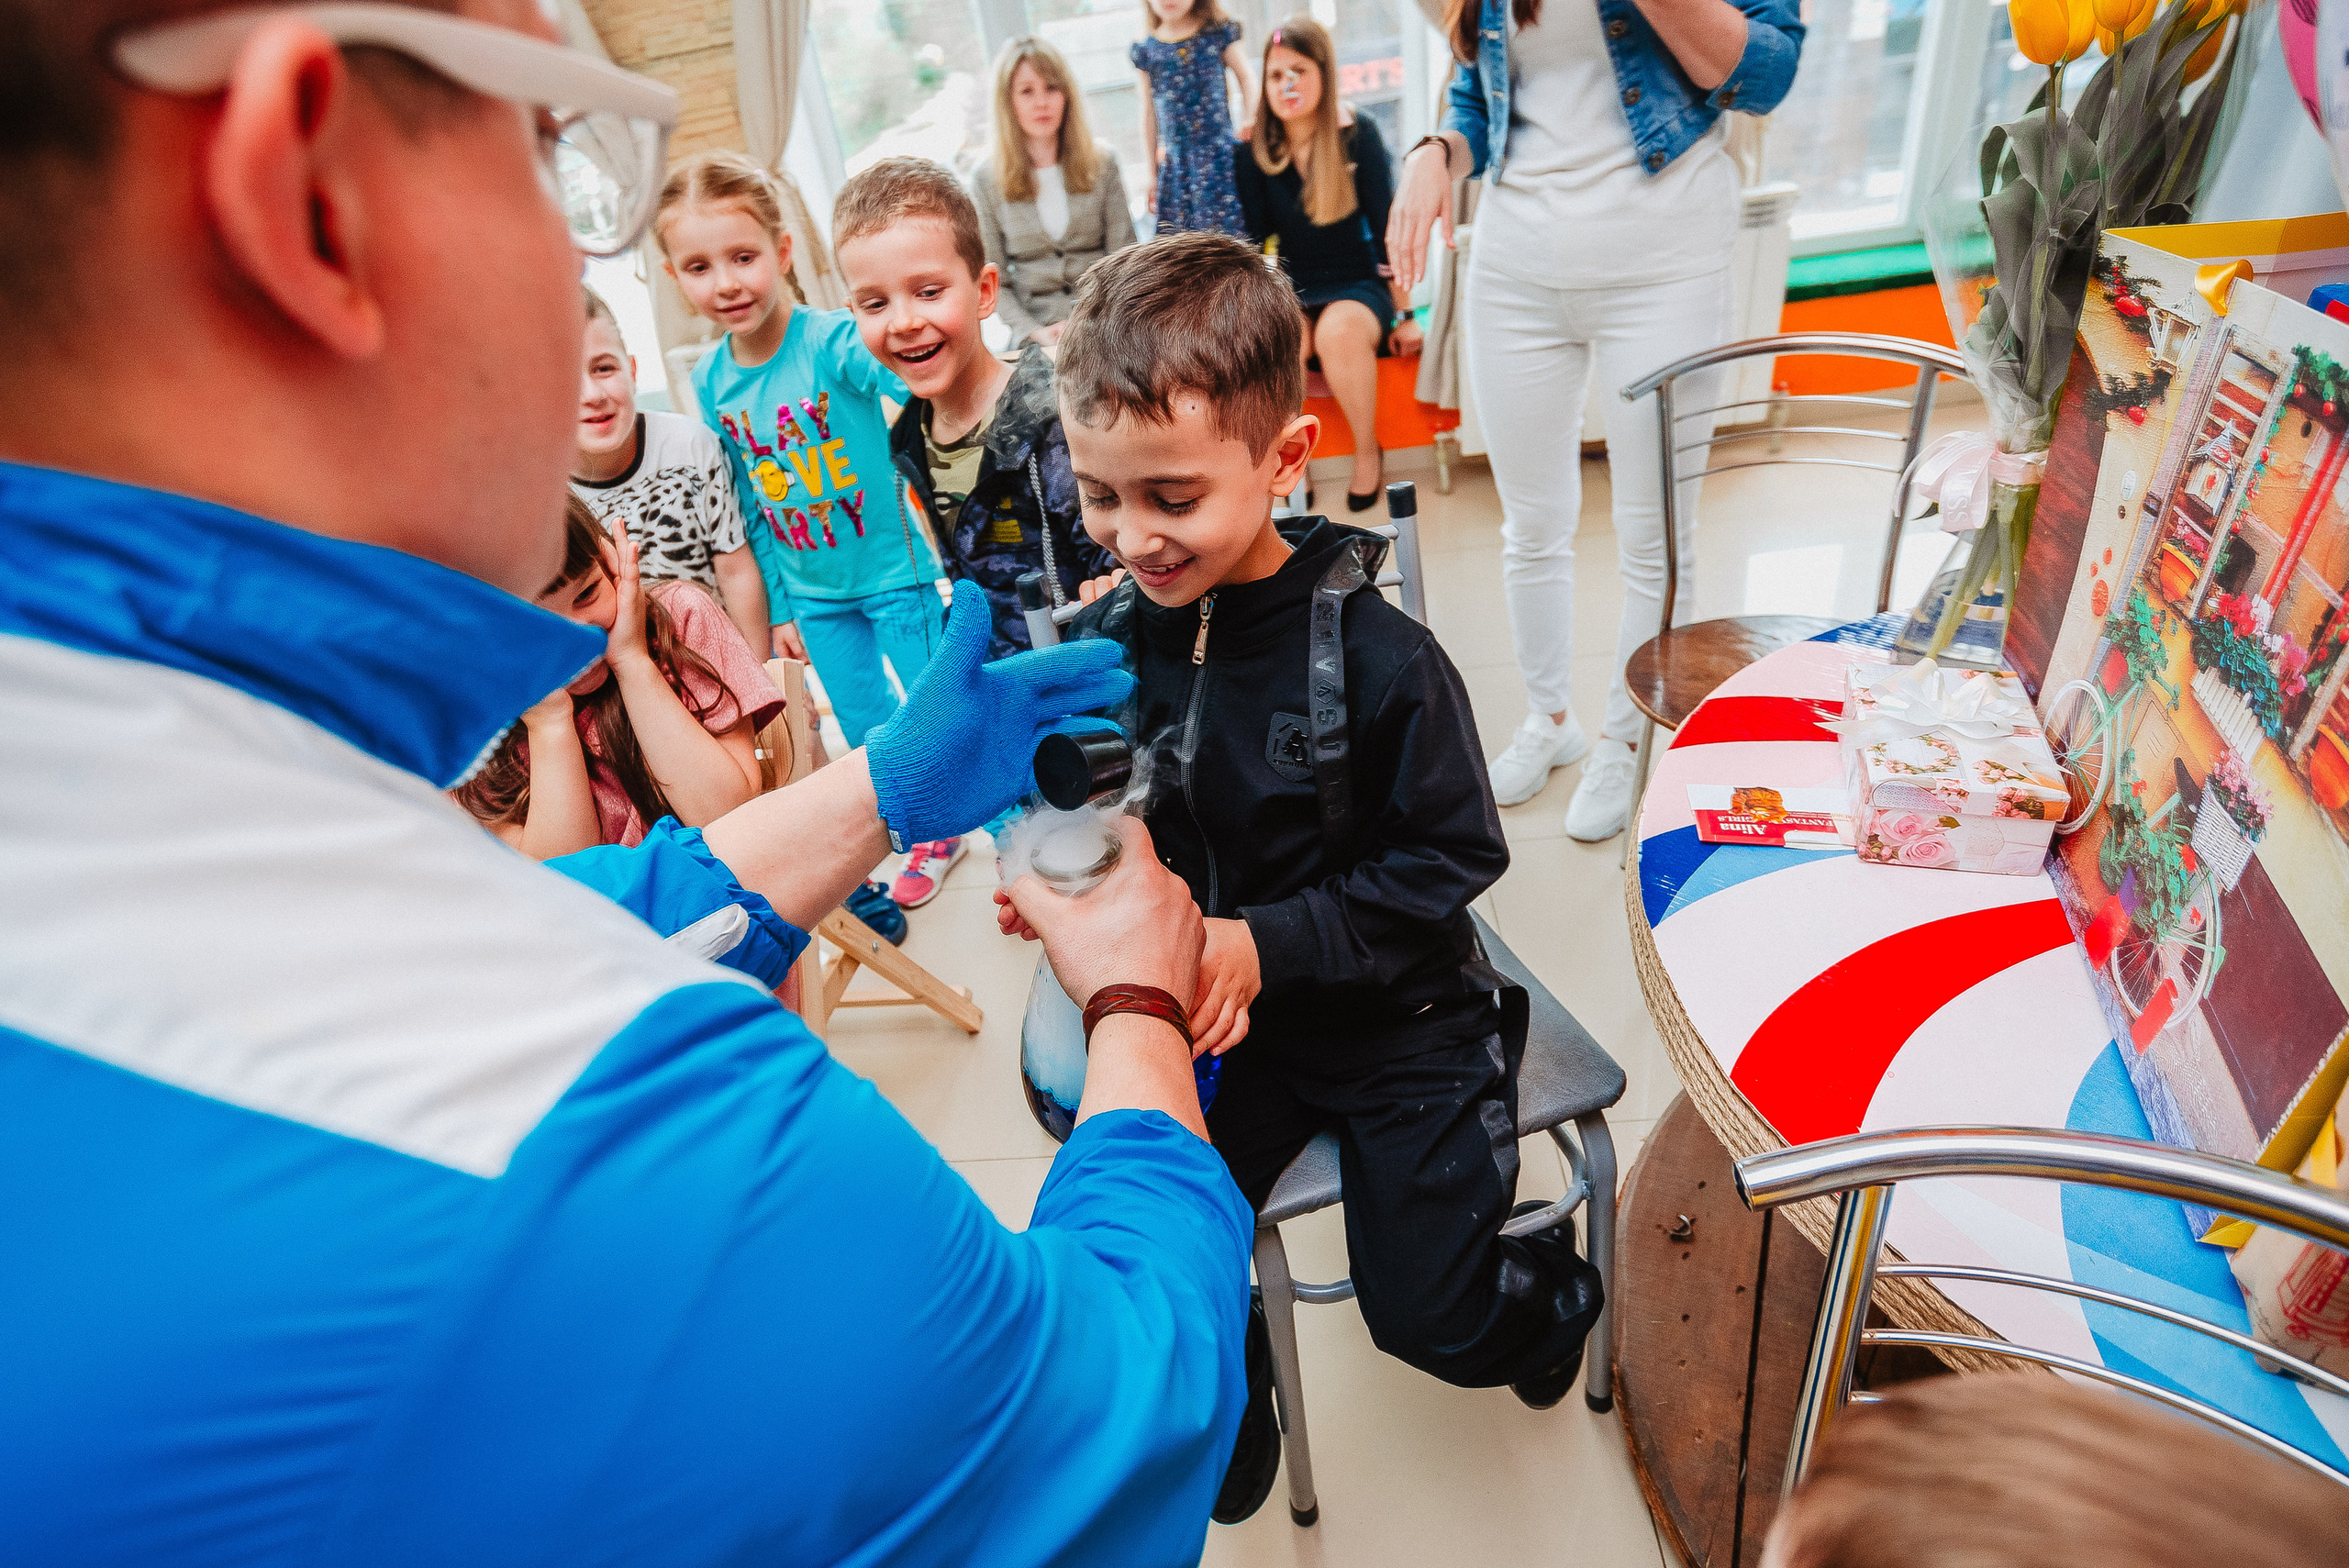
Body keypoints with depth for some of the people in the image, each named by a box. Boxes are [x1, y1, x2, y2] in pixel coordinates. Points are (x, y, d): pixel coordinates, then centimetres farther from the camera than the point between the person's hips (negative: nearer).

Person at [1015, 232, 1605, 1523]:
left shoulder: (1377, 658, -22)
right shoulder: (1103, 641, -10)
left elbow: (1447, 863, -15)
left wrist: (1267, 944, -24)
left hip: (1397, 1016, -3)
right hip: (1214, 1020, 4)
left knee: (1429, 1318, 1)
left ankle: (1554, 1290, 40)